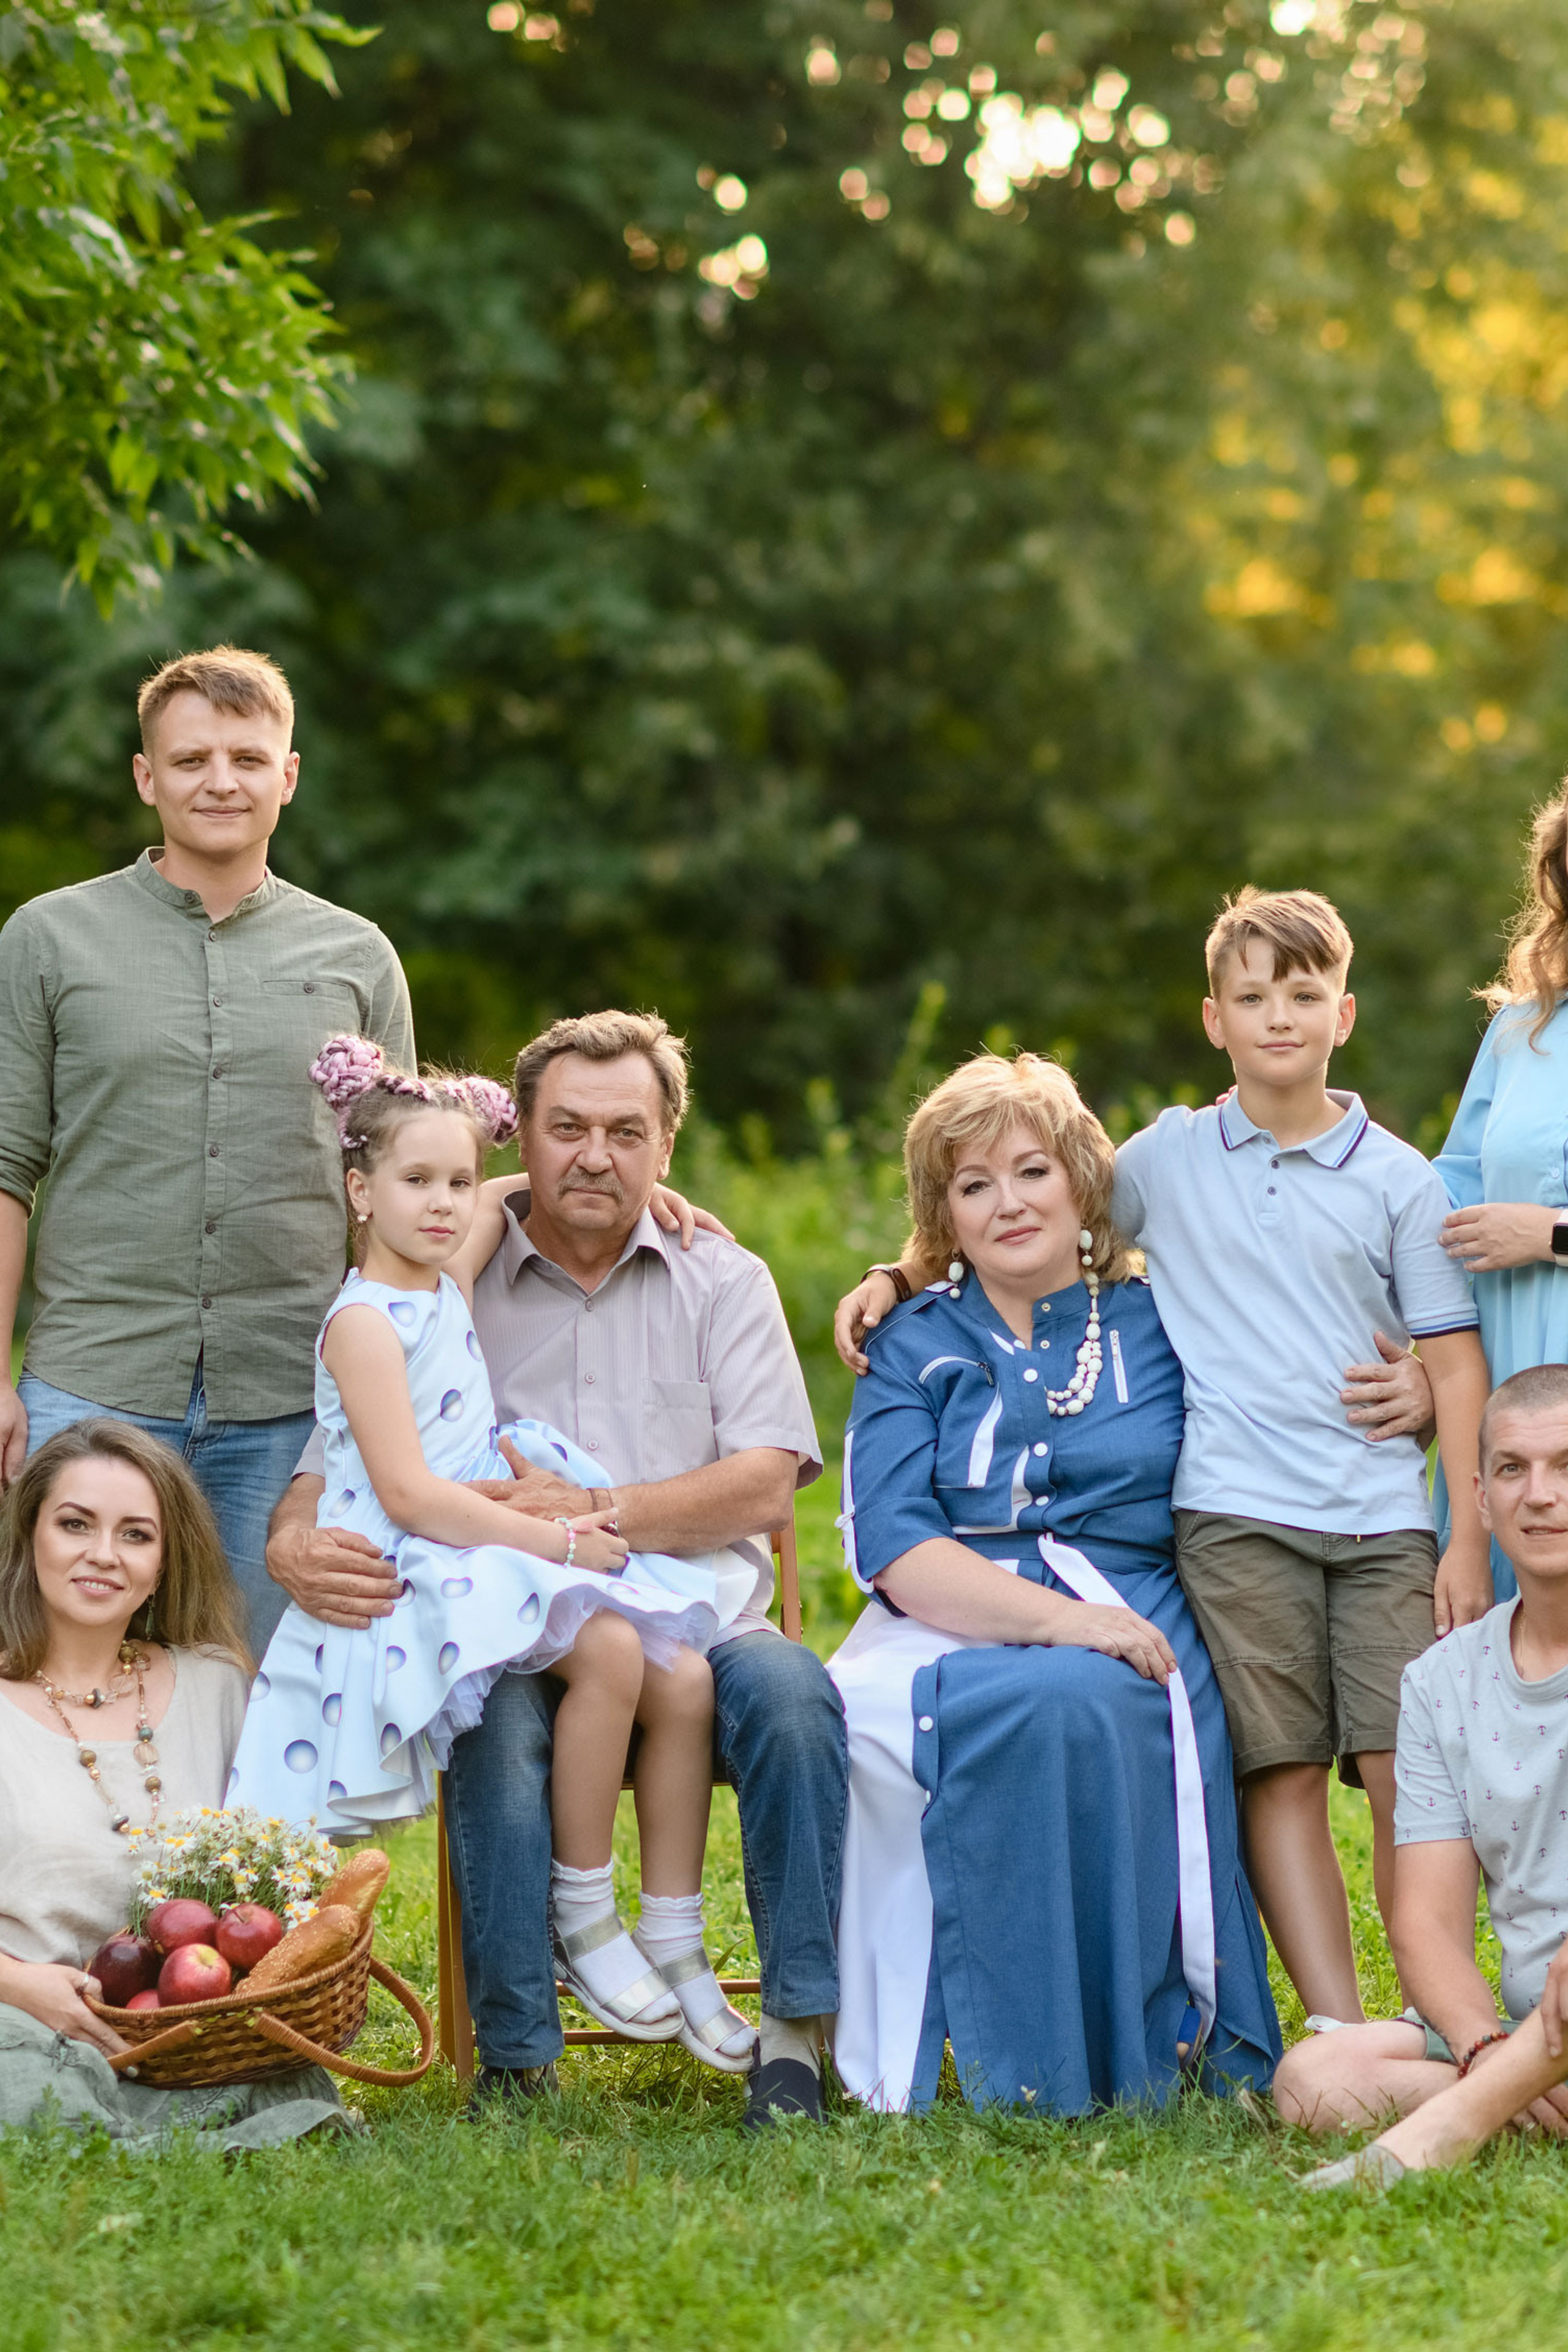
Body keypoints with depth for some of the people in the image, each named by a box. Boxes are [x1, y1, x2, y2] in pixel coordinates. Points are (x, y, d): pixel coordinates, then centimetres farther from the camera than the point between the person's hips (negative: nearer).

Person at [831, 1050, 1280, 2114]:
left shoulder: (1157, 1326, 17)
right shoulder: (914, 1345, 15)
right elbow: (890, 1545, 0)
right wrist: (1052, 1616, -15)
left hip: (1128, 1625, 0)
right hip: (948, 1627, 1)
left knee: (1069, 1702, -37)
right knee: (869, 1716, -35)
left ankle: (1104, 2057, -27)